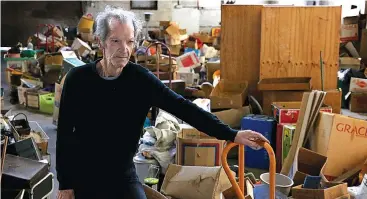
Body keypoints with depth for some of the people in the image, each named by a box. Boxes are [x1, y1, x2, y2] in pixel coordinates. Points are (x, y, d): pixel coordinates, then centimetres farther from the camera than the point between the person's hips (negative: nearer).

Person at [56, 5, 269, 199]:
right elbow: (64, 133, -7)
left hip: (123, 175, 0)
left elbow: (182, 107, -19)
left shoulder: (140, 79, -13)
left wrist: (231, 134, -26)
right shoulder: (77, 79, -13)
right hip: (82, 175, 0)